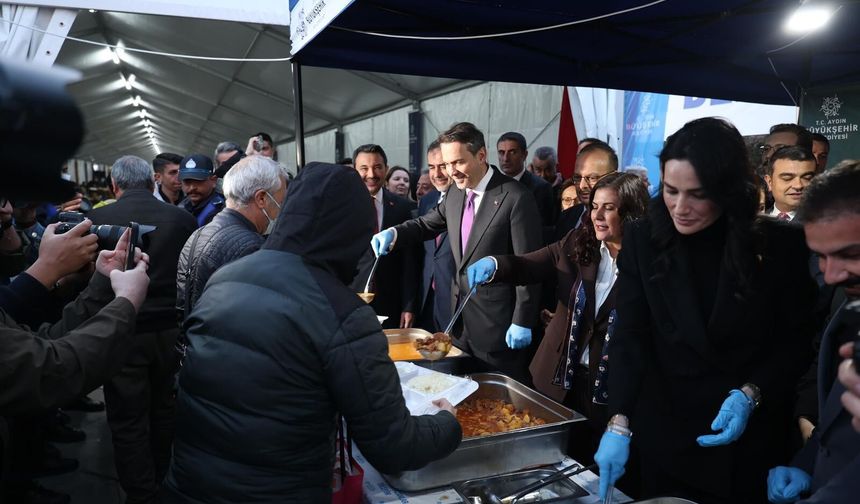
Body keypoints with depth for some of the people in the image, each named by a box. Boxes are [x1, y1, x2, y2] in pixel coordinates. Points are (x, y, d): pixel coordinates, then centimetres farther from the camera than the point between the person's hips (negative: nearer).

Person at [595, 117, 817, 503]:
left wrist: (750, 395, -19)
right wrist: (619, 423, -18)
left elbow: (798, 342, -4)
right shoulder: (643, 239, -9)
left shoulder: (781, 245, -10)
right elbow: (630, 338, -10)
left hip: (753, 440, 0)